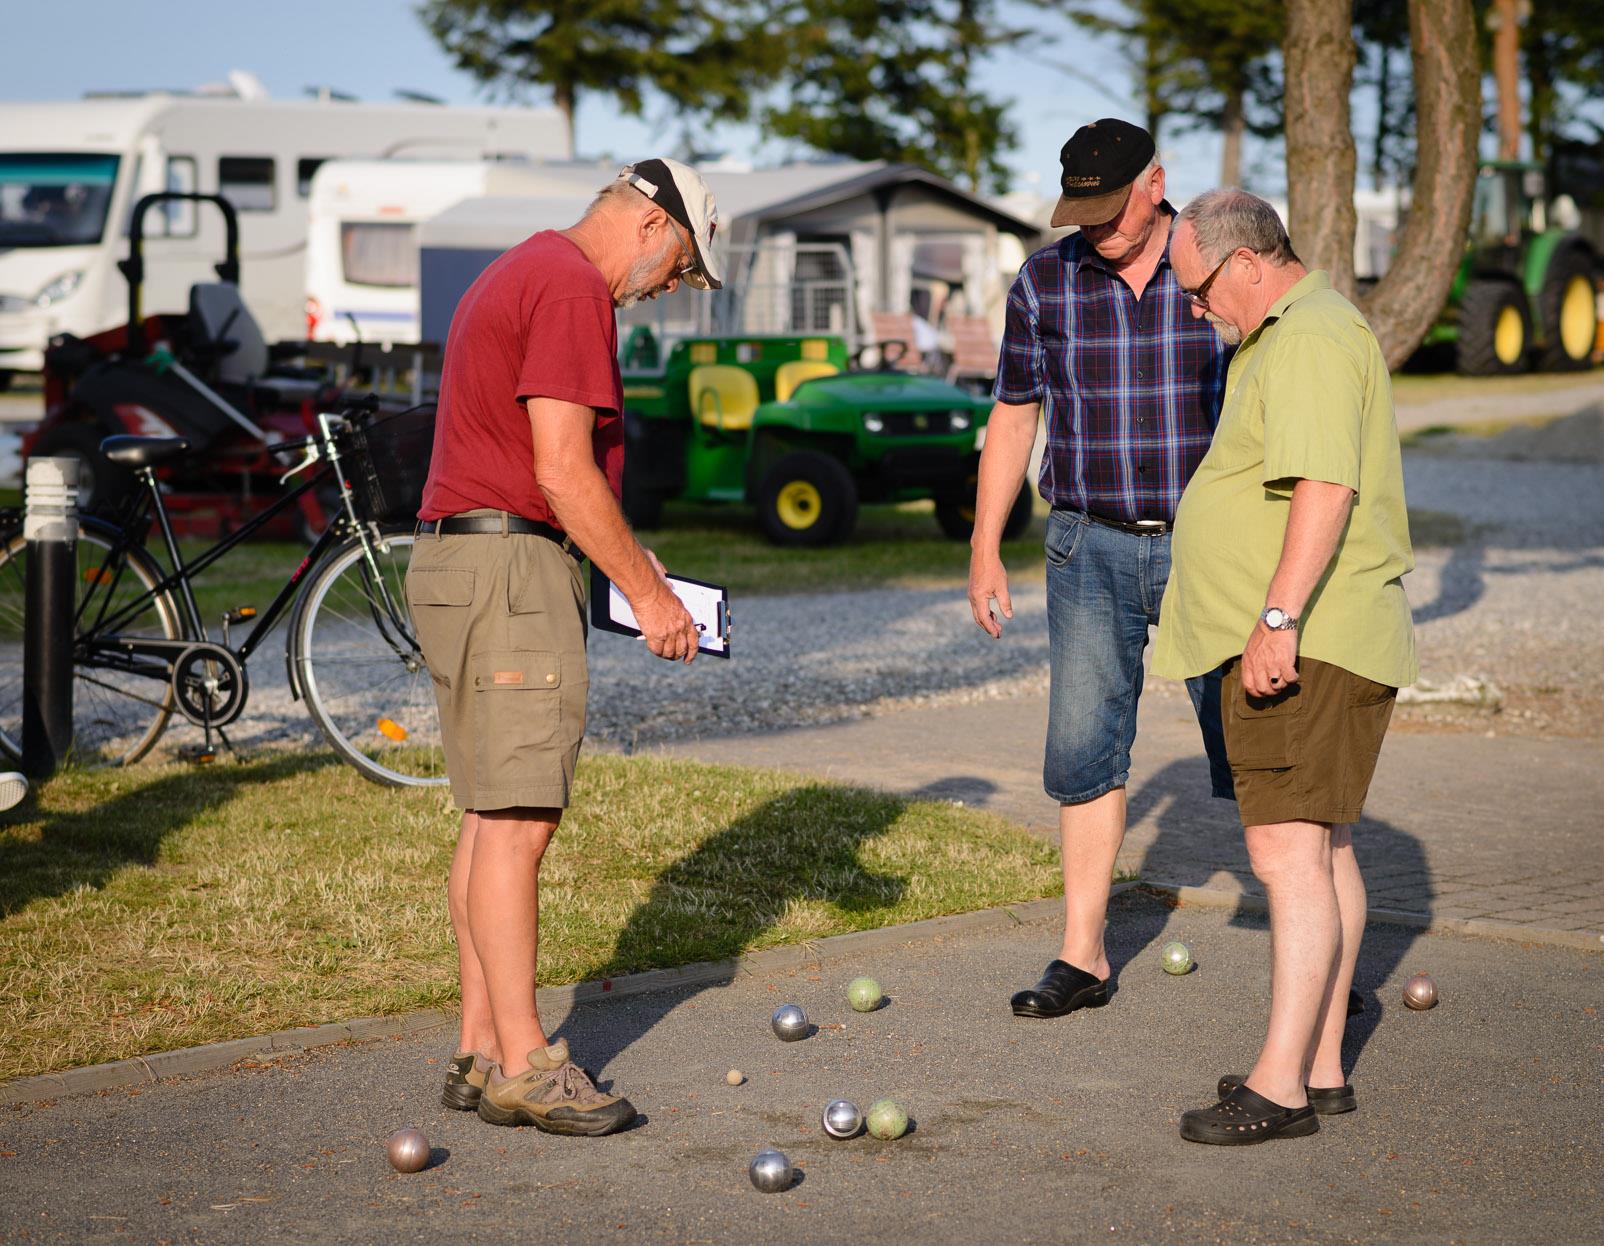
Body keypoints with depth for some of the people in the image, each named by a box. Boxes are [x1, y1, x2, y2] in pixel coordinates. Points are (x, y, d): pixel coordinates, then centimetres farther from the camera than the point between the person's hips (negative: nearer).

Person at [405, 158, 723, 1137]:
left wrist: (627, 558, 18)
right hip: (511, 572, -11)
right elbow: (563, 471, -18)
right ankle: (522, 1064, -9)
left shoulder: (519, 276, 23)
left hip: (464, 554, 11)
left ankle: (483, 1051, 10)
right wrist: (646, 591, -11)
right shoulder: (571, 288, -11)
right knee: (519, 818, -10)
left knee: (495, 816, 9)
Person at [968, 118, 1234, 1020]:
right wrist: (985, 550, 8)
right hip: (1092, 548, 2)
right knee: (1086, 750, 1)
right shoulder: (1045, 283, 2)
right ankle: (1084, 958, 9)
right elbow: (1013, 418, 10)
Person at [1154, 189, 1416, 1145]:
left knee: (1290, 851, -15)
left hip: (1310, 645, -12)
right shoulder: (1294, 332, 21)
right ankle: (1323, 1066, 20)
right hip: (1308, 645, 12)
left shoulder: (1311, 339, -15)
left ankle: (1281, 1085, -16)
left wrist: (1280, 618, -32)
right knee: (1323, 849, 13)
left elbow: (1325, 486, -27)